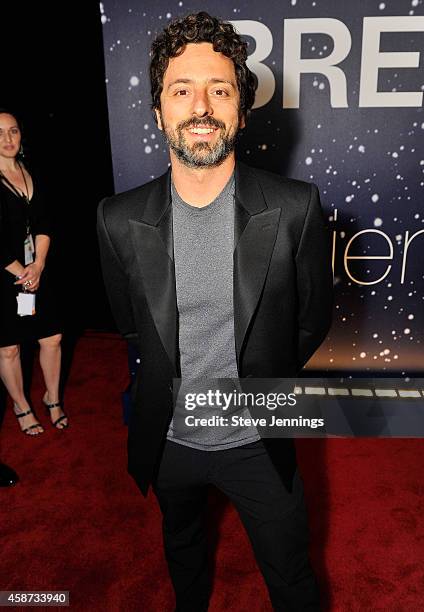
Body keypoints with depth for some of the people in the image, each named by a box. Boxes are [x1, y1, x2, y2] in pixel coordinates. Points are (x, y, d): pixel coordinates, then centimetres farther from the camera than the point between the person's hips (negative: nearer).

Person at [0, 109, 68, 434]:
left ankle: (53, 398, 31)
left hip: (37, 272, 5)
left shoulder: (30, 174, 9)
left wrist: (38, 265, -8)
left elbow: (43, 224, 5)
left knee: (52, 337, 9)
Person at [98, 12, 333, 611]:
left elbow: (313, 319, -4)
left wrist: (261, 381, 4)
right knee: (182, 551, 33)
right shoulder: (119, 220, -14)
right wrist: (174, 380, 8)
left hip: (258, 442, -2)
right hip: (168, 440, 3)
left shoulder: (295, 208, -19)